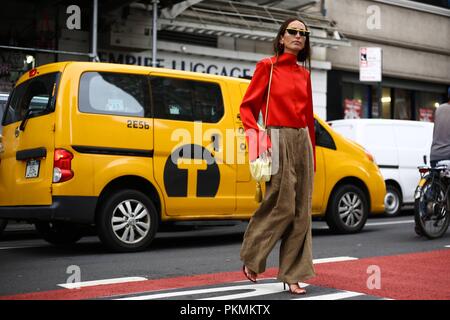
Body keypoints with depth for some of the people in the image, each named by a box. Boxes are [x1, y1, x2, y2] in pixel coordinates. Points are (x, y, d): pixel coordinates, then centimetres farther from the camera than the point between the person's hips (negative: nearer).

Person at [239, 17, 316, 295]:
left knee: (301, 211, 3)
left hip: (302, 141, 6)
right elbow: (247, 106, -1)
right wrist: (255, 136, -16)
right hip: (278, 139, -6)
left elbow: (308, 116, 17)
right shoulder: (268, 66, 1)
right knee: (283, 206, -8)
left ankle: (293, 275, 11)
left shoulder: (304, 74, 16)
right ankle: (251, 259, 14)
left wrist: (312, 152, 15)